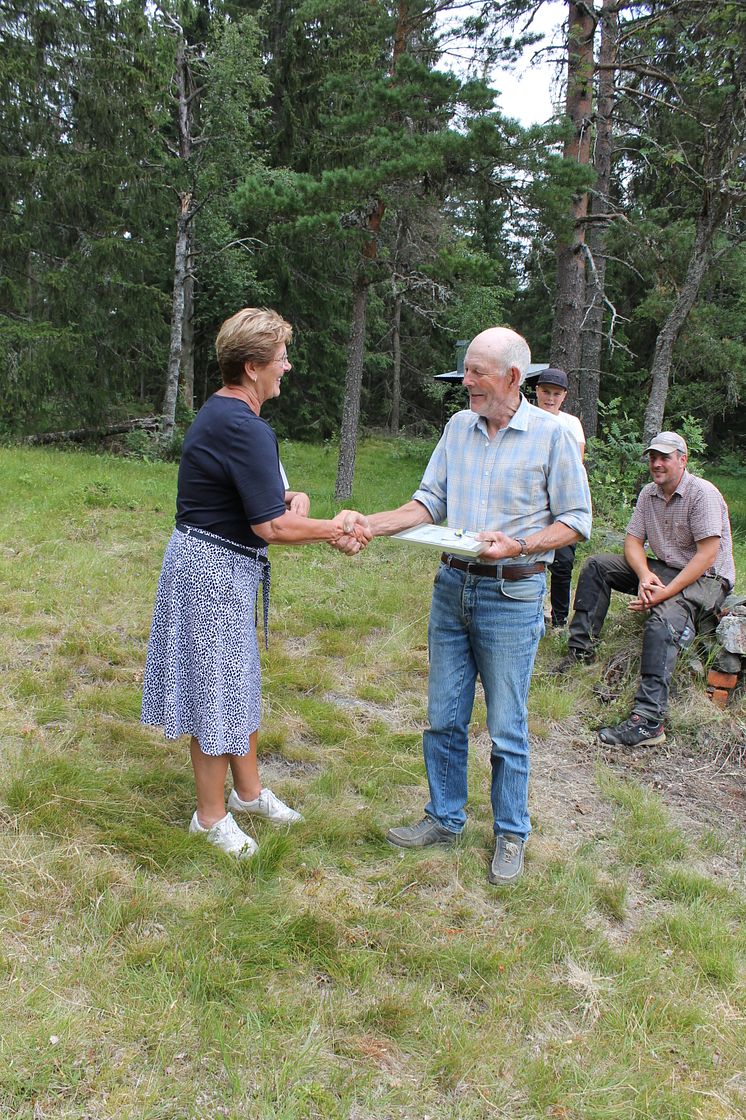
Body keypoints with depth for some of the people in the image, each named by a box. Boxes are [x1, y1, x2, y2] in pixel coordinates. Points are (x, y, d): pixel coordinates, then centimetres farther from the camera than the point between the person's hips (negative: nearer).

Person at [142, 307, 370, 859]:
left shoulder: (223, 412, 9)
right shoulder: (245, 428, -24)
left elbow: (263, 490, 15)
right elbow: (271, 527, -24)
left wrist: (296, 499, -5)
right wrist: (335, 528, -11)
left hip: (225, 566, 11)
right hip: (214, 569, -11)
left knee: (239, 681, 20)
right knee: (217, 689, 3)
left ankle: (249, 790, 37)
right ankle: (211, 814, 21)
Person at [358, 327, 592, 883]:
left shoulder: (552, 434, -7)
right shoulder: (459, 426, 7)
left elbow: (576, 520, -5)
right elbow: (430, 501, 6)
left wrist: (518, 545, -20)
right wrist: (370, 524, -7)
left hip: (512, 597, -5)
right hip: (452, 587, 5)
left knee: (507, 729, 6)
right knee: (444, 717, 13)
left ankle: (511, 835, 25)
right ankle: (445, 818, 31)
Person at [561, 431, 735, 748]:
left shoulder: (703, 493, -15)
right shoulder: (649, 493, 7)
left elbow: (707, 556, -21)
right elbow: (633, 540, 4)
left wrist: (666, 592, -28)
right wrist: (645, 576, -18)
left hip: (707, 579, -8)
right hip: (662, 570, 8)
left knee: (663, 618, -37)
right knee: (596, 564, -1)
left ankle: (648, 721, -45)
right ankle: (581, 647, -3)